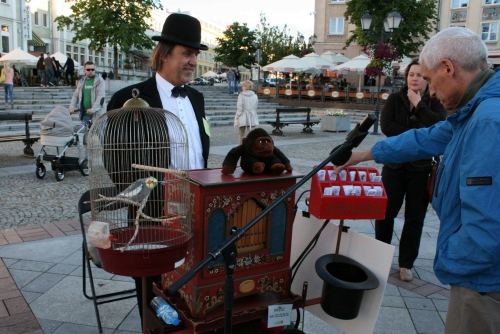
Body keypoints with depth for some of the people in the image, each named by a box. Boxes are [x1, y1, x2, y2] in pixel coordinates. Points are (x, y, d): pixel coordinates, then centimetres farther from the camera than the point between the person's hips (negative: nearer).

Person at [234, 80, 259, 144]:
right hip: (251, 117, 3)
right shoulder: (255, 96, 1)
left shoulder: (241, 95, -11)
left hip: (242, 117, -3)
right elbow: (255, 107, 4)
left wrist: (237, 116, -6)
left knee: (241, 134, 8)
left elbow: (239, 107, -13)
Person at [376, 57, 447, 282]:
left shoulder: (435, 103, 3)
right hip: (395, 165, 0)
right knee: (386, 213, 5)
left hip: (421, 169, 0)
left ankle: (406, 263, 20)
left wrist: (418, 104, -14)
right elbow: (385, 125, -13)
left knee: (415, 218, 6)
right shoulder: (395, 99, 2)